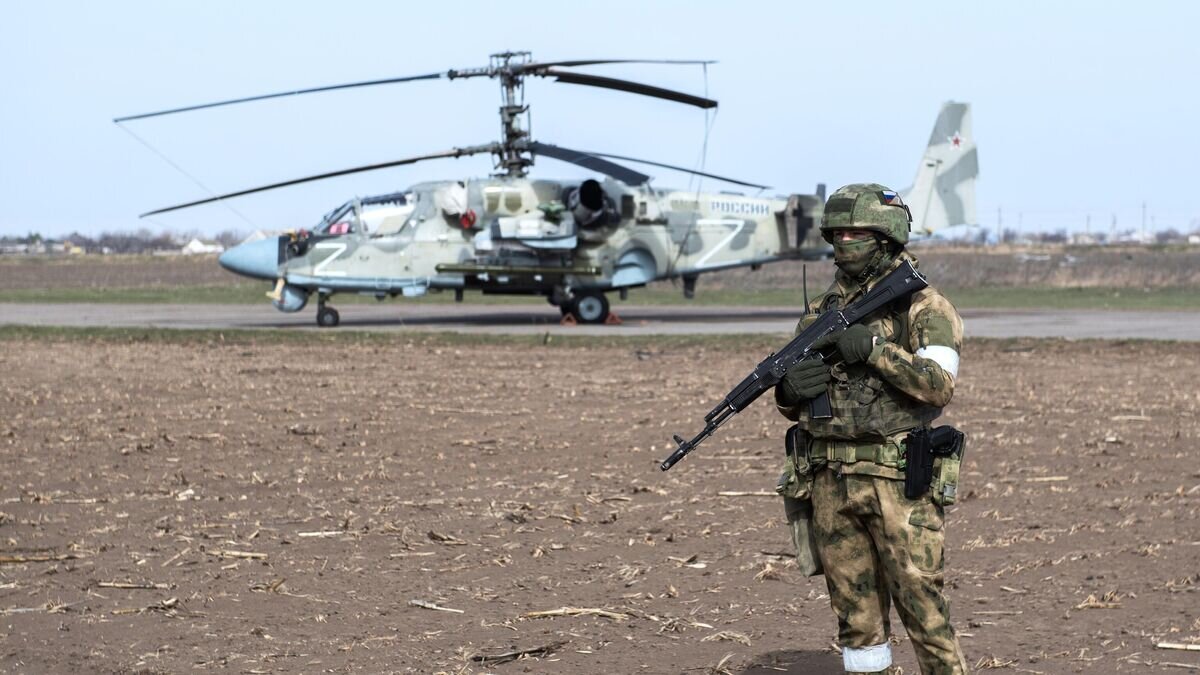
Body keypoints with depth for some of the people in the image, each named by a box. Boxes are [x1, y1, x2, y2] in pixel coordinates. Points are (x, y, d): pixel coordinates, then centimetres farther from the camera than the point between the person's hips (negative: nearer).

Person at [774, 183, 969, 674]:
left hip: (898, 480, -5)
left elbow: (938, 386, -16)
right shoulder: (820, 312, 14)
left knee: (921, 603, -4)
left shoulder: (924, 307, -2)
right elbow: (794, 407, 18)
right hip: (831, 482, 5)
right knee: (855, 610, 8)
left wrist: (874, 348, -22)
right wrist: (789, 391, -6)